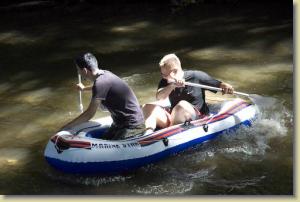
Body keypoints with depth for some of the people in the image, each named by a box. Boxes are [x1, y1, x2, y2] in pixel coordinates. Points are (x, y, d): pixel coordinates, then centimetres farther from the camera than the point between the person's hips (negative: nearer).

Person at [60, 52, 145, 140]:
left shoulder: (101, 83, -23)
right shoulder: (105, 73, 5)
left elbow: (89, 115, -19)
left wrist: (64, 128, -9)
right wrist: (84, 88, 53)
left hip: (132, 126, -10)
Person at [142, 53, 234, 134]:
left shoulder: (196, 76, -3)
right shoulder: (165, 82, 7)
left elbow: (218, 84, 1)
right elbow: (159, 97, -15)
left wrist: (225, 87, -22)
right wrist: (172, 86, -32)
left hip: (196, 117, -5)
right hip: (173, 117, 5)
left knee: (182, 105, -37)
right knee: (148, 107, -14)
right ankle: (149, 133, -37)